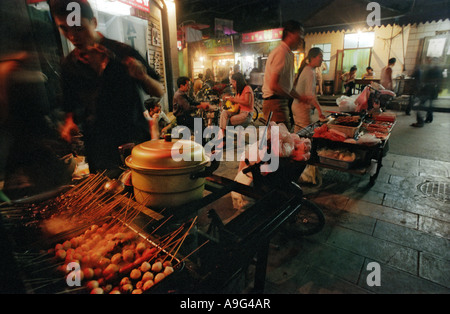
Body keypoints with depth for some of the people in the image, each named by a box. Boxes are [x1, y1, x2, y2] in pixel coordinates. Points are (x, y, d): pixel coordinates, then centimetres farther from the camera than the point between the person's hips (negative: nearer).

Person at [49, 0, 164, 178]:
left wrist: (142, 77, -19)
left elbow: (159, 92, 0)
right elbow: (71, 106, 19)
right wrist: (70, 122, -1)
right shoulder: (69, 66, 8)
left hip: (136, 143, -2)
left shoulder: (124, 53, -2)